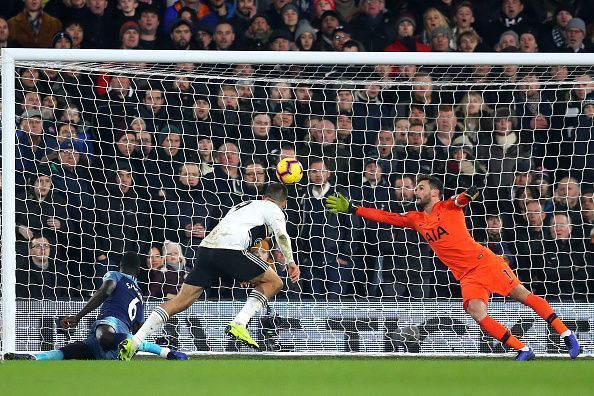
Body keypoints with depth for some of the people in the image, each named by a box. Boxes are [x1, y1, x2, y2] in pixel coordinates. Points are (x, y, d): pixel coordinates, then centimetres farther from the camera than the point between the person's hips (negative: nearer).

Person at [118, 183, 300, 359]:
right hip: (230, 250, -6)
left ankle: (133, 342, -3)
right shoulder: (273, 209, 15)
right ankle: (239, 324, -6)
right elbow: (282, 235, -3)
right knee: (274, 283, 10)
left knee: (181, 302, 7)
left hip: (206, 247, 6)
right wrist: (290, 262, -8)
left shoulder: (242, 205, 36)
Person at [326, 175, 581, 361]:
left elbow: (463, 199, -21)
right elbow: (385, 217, 14)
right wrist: (351, 209, 11)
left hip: (484, 260, -4)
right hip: (467, 276, 4)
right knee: (478, 314, -18)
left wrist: (468, 195, -45)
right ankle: (523, 351, -12)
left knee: (523, 295, -9)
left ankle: (566, 334, 1)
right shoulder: (415, 219, 12)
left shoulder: (449, 207, -2)